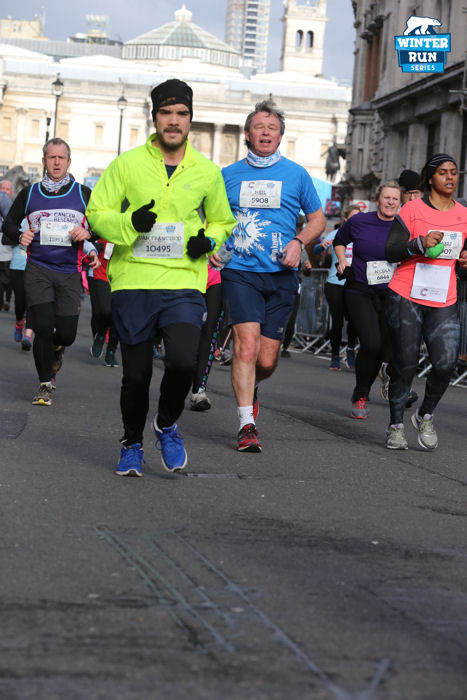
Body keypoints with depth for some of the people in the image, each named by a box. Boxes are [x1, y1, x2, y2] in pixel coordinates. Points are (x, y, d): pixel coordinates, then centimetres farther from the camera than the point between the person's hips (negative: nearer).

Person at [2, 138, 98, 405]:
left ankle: (56, 349, 38)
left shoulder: (83, 194, 6)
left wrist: (88, 233, -11)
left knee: (67, 333, -1)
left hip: (70, 273, 0)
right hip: (38, 270, 0)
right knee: (43, 327, -12)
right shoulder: (30, 193, 8)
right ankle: (46, 385, 4)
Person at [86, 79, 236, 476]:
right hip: (133, 282, 0)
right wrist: (130, 223, -14)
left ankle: (167, 425, 11)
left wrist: (208, 239, 0)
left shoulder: (207, 171, 8)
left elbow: (222, 221, 22)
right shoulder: (127, 164, 3)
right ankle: (132, 444, 28)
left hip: (185, 283, 0)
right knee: (136, 374, 3)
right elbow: (96, 214, 5)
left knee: (184, 361, -19)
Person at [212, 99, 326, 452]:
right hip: (240, 272, -1)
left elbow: (318, 219, 15)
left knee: (267, 360, 2)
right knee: (247, 345, -18)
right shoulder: (229, 175, 8)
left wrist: (298, 242, -4)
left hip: (281, 275, 1)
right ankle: (247, 425, -15)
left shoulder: (296, 174, 7)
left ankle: (250, 387, 37)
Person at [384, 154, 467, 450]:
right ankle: (396, 426, 15)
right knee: (406, 364, -2)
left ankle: (425, 416, 12)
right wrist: (420, 244, -22)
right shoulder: (412, 209, -2)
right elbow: (391, 251, -6)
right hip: (407, 298, -3)